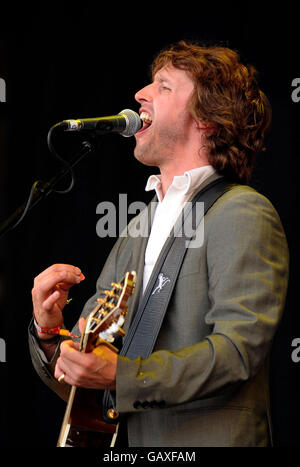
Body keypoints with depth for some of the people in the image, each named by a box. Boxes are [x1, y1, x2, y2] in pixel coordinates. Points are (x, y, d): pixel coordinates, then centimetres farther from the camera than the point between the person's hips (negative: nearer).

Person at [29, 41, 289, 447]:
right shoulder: (139, 228, 17)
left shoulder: (244, 214, -5)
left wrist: (121, 374, -26)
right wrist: (48, 334, -6)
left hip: (210, 440, -6)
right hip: (130, 439, 6)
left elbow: (239, 347, -17)